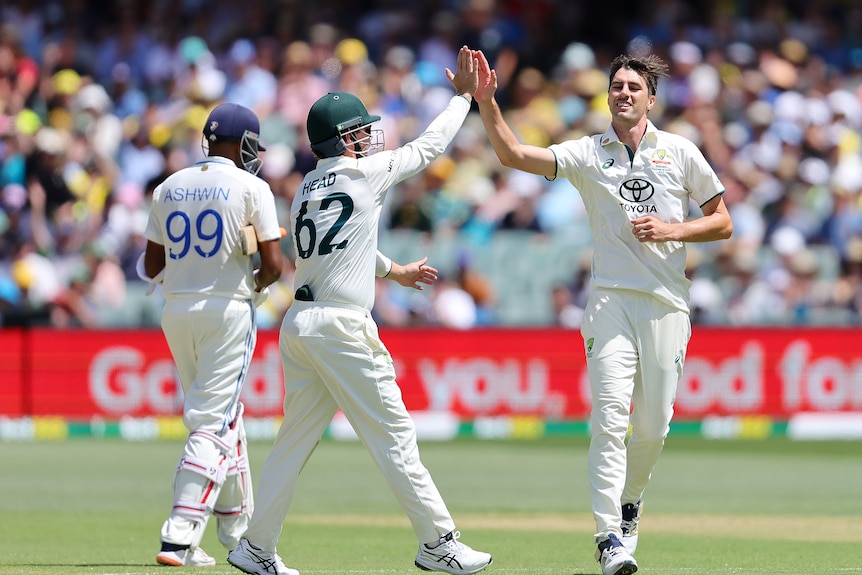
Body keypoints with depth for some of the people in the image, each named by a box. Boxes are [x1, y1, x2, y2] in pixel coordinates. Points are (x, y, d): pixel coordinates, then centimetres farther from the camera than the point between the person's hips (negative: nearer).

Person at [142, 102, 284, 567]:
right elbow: (273, 264, -11)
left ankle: (237, 526, 27)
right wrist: (256, 284, 8)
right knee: (214, 423, -7)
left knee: (219, 418, 19)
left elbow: (152, 268, 9)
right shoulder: (250, 188, -6)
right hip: (228, 310, -6)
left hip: (176, 311, 6)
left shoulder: (168, 189, 8)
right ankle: (179, 537, -18)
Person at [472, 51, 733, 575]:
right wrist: (486, 102, -17)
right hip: (611, 297, -1)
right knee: (610, 419, -13)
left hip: (667, 303, 1)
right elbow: (513, 154, -3)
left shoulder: (680, 152, 8)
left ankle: (629, 506, 31)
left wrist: (670, 230, -7)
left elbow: (723, 223, 9)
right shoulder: (587, 154, 7)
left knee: (655, 425, 4)